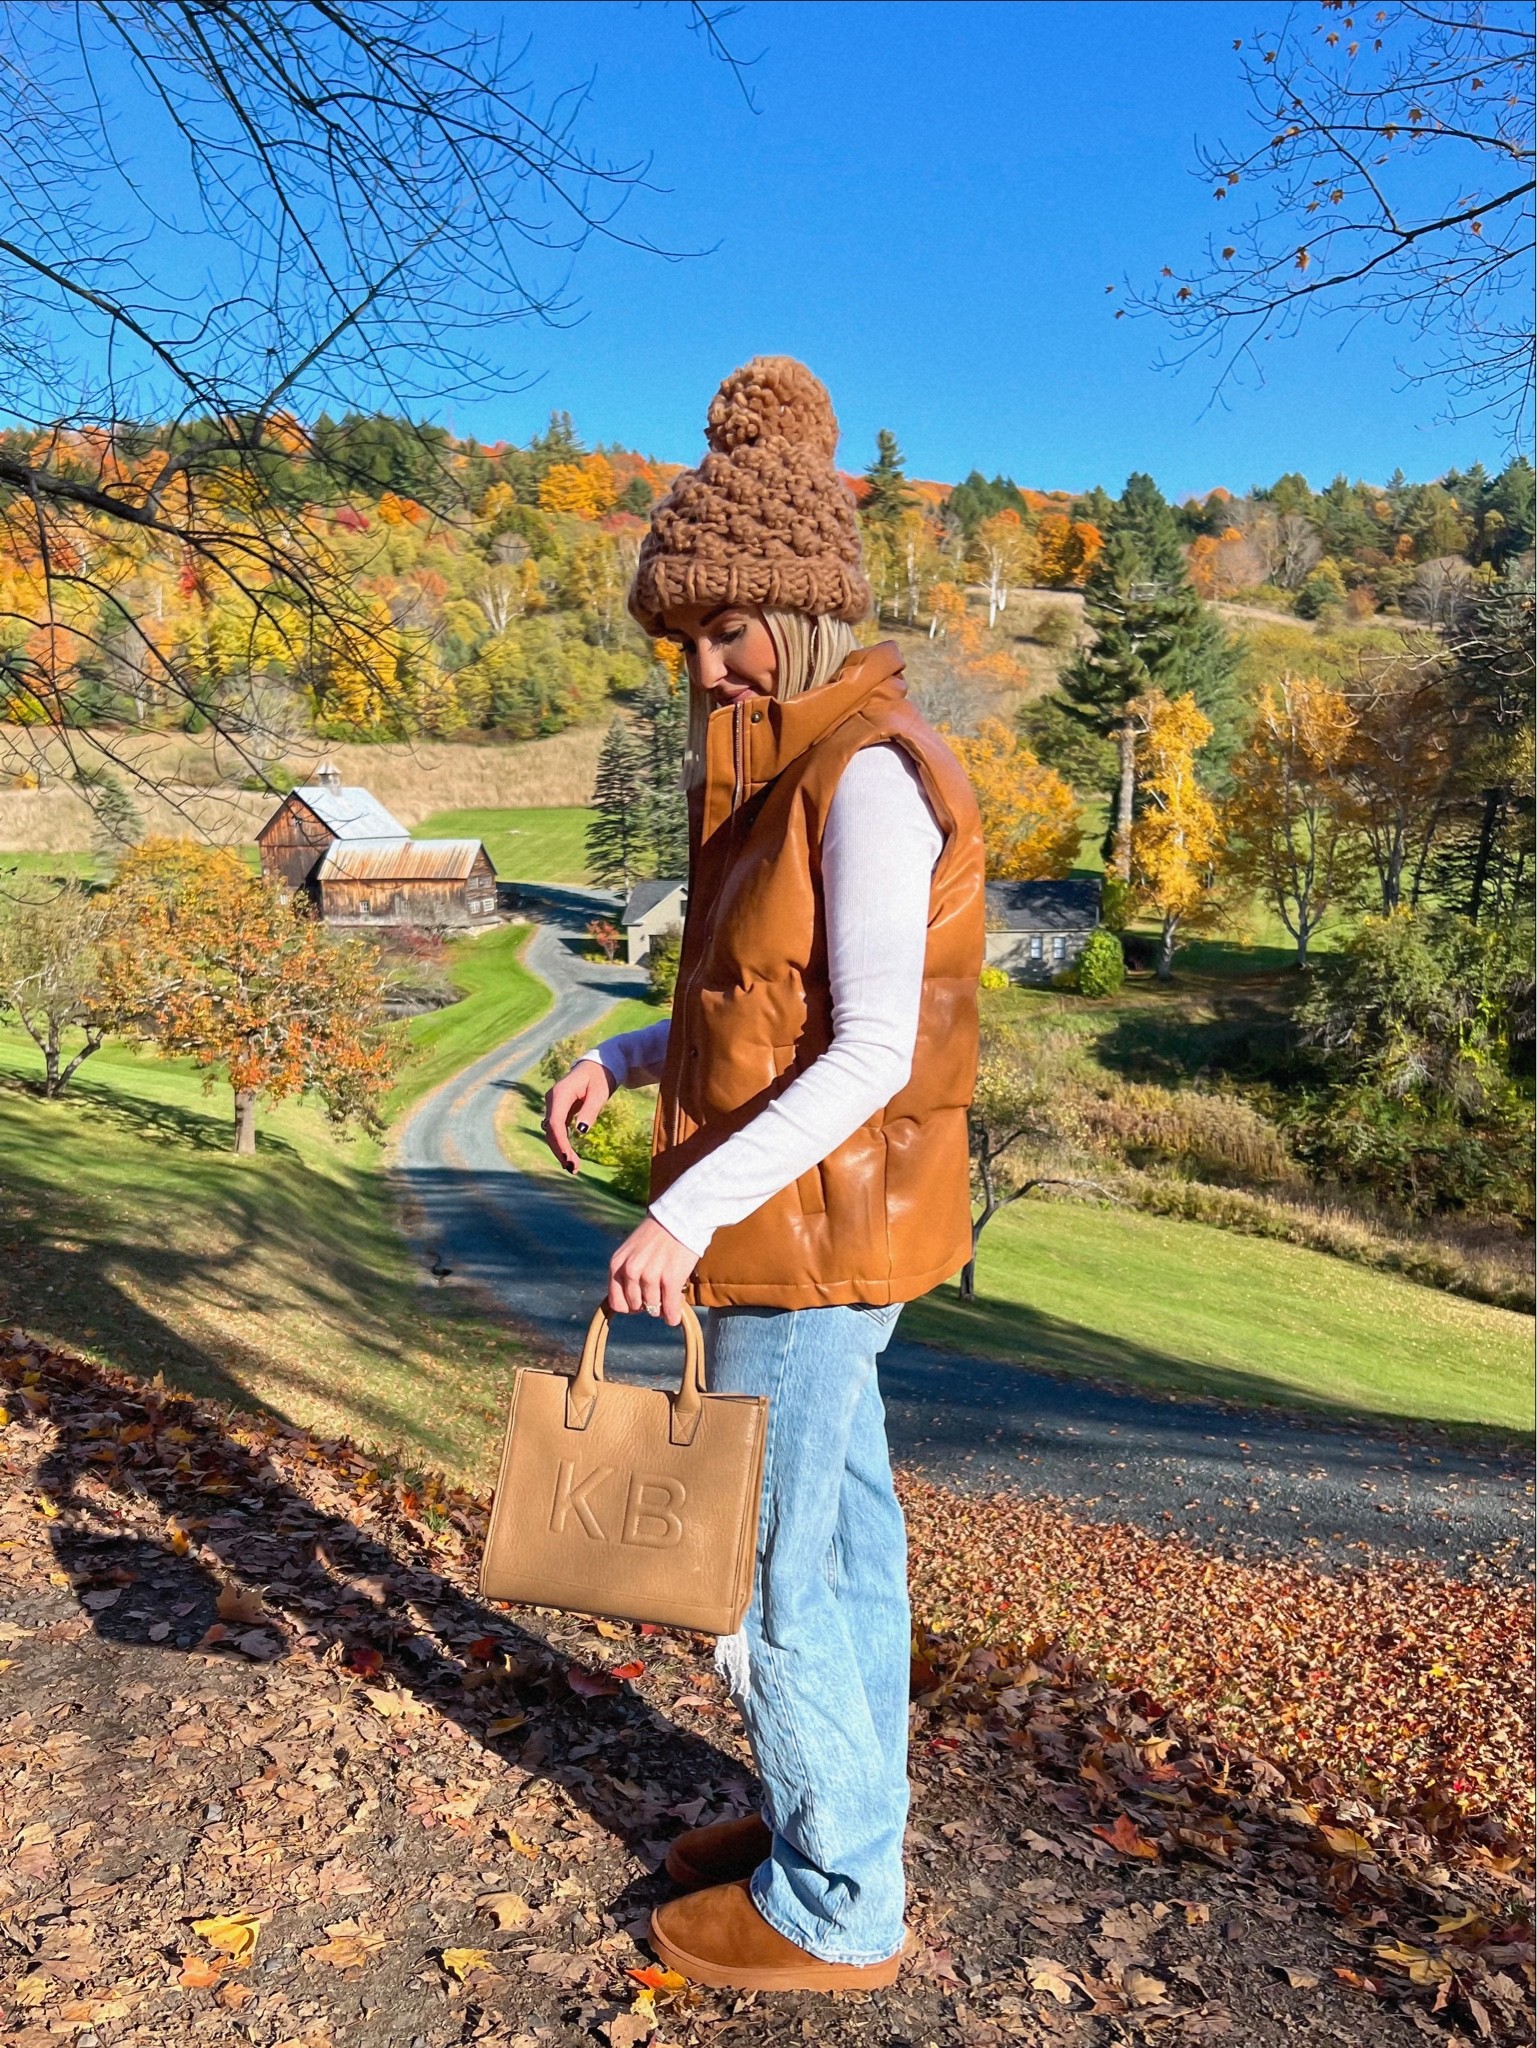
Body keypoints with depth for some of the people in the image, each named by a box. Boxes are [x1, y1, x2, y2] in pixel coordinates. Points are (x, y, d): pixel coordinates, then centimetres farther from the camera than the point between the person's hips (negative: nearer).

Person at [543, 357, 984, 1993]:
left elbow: (873, 1051, -25)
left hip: (806, 1239, -10)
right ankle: (839, 1817, 37)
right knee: (837, 1535, 19)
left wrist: (686, 1211, -26)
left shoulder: (872, 774, -19)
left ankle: (831, 1906, 23)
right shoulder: (797, 771, 11)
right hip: (807, 1231, 10)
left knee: (760, 1567, 3)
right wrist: (621, 1058, 7)